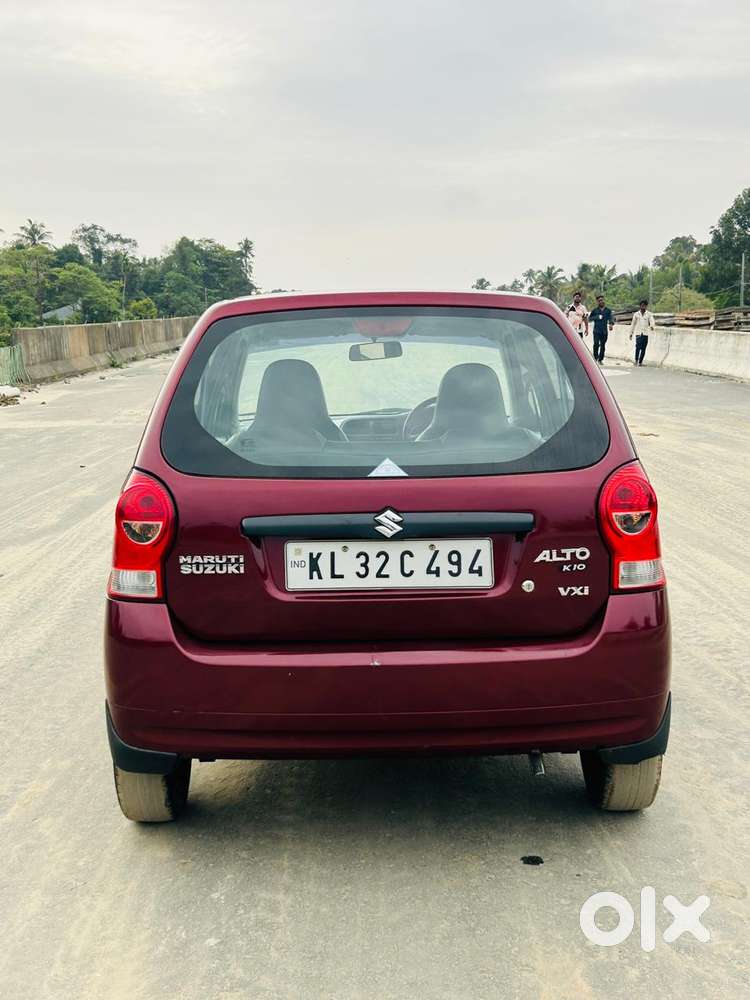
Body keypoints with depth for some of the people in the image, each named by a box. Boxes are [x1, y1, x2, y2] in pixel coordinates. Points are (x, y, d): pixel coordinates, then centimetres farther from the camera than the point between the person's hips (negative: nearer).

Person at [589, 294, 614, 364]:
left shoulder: (608, 310, 10)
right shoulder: (595, 310, 6)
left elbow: (611, 318, 2)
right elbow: (590, 318, 7)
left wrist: (611, 324, -19)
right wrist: (597, 317, -9)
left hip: (604, 331, 2)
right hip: (597, 330, -2)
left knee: (603, 345, 4)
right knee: (596, 344, -15)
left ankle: (600, 359, 14)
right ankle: (595, 358, -2)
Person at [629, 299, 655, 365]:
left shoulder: (649, 314, 5)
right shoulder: (636, 314, 9)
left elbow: (652, 322, -7)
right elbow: (633, 324, 16)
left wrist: (652, 326, -30)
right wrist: (631, 333, 14)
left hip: (645, 333, 1)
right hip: (638, 333, -1)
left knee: (643, 349, 0)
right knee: (638, 346, -20)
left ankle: (640, 362, 9)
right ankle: (636, 360, -9)